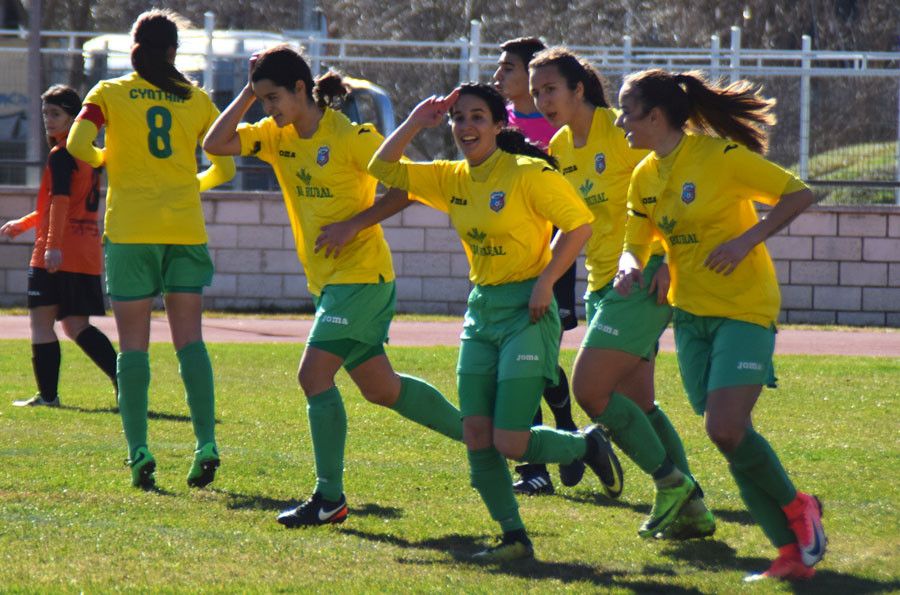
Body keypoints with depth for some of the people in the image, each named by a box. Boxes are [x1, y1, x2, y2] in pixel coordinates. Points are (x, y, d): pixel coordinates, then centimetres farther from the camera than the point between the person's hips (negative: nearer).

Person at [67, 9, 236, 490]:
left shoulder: (109, 94, 2)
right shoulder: (196, 100, 8)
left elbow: (78, 146, -11)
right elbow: (225, 167, 10)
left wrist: (105, 159, 10)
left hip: (130, 230, -1)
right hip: (186, 229, 2)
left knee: (133, 345, 2)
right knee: (189, 339, 4)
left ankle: (139, 450, -8)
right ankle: (205, 442, -10)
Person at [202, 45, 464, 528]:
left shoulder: (351, 135, -15)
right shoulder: (277, 137, 7)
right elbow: (215, 144, 4)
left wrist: (353, 224, -20)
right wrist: (247, 94, -4)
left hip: (360, 273, -9)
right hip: (327, 278, 9)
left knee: (314, 375, -15)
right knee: (379, 386, 14)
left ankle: (330, 499, -10)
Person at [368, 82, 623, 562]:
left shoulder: (529, 174, -12)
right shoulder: (451, 179, 7)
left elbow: (579, 224, -10)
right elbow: (383, 168, 9)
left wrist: (546, 281, -16)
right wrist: (416, 122, -1)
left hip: (526, 311, -7)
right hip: (480, 310, 7)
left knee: (509, 442, -10)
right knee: (476, 437, -1)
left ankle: (588, 446, 18)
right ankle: (514, 538, 9)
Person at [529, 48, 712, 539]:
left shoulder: (621, 131, -11)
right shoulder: (560, 148, 12)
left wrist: (668, 261, -20)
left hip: (643, 277, -8)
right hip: (601, 282, 8)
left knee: (589, 388, -14)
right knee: (636, 401, 6)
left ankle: (671, 482, -5)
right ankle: (689, 507, 10)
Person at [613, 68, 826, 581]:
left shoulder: (720, 155, -14)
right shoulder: (645, 177, 7)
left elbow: (799, 195, -11)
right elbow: (635, 244, 12)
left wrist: (747, 239, -21)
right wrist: (630, 268, -12)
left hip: (744, 309, -7)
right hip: (691, 314, 7)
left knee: (727, 429, -20)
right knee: (728, 436, 2)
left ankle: (795, 506, 5)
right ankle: (794, 549, 9)